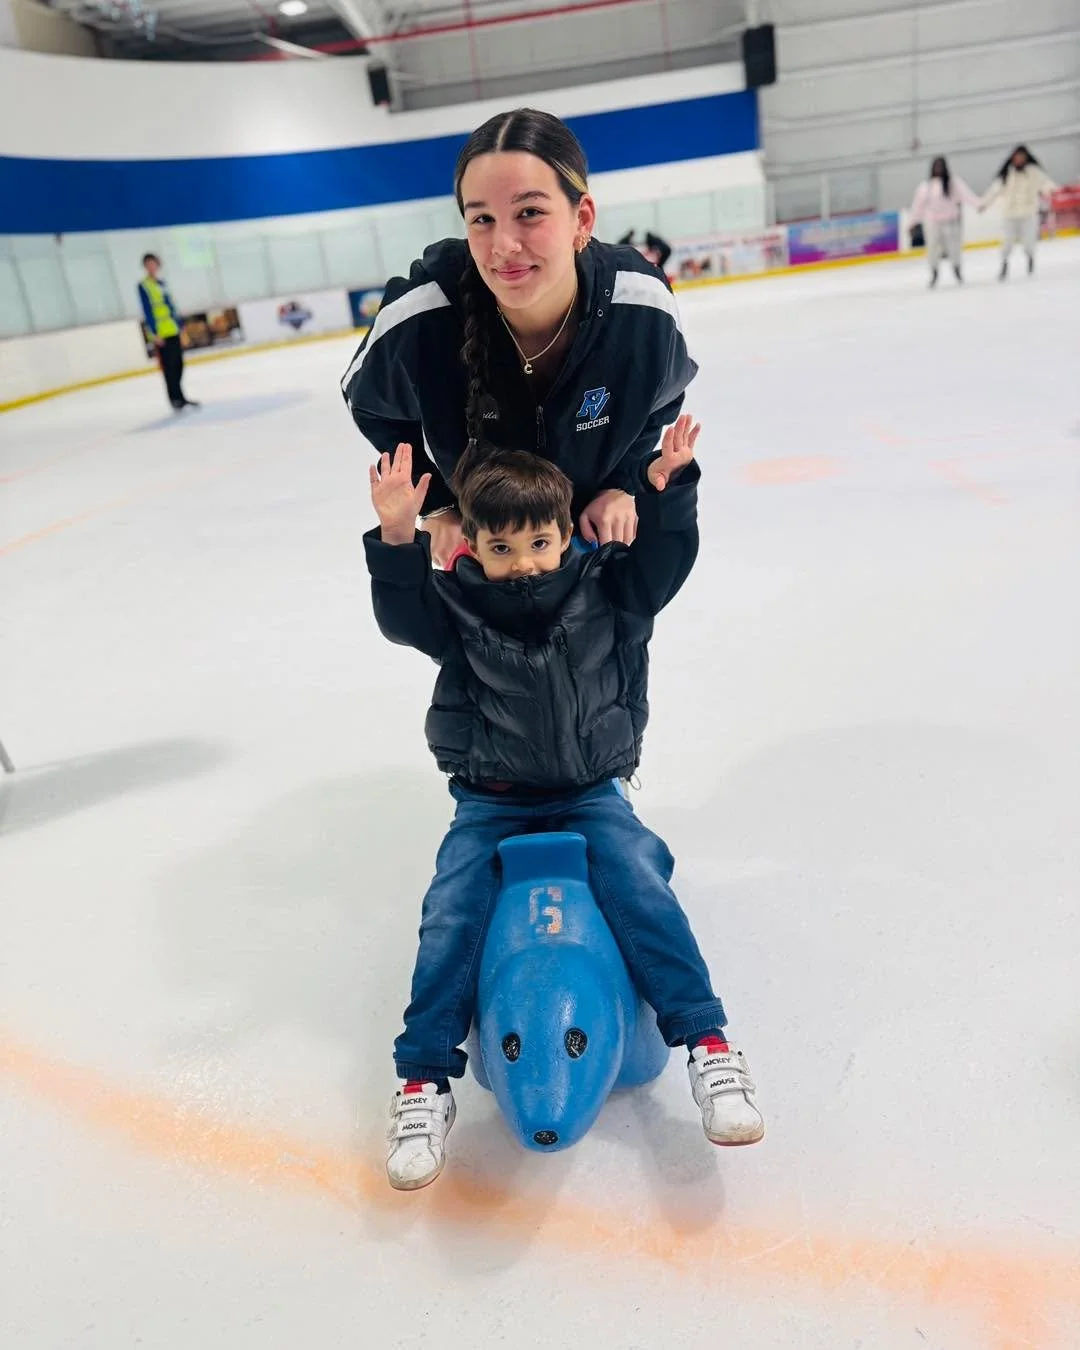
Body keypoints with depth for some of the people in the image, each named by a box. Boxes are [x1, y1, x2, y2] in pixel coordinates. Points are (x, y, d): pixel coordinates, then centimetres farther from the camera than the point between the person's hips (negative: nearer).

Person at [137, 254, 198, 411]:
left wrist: (179, 327, 18)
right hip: (161, 334, -7)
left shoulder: (161, 283, 15)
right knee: (168, 367, -5)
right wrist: (154, 333, -17)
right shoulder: (144, 286, -6)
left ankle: (179, 397, 23)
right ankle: (175, 399, 1)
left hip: (173, 331, 7)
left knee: (178, 364, 11)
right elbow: (147, 311, -11)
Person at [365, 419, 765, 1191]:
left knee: (641, 885, -22)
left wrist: (666, 491, -31)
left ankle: (710, 1046, -14)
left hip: (590, 794, 0)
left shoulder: (603, 587, -4)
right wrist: (397, 539, -36)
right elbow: (401, 616, -20)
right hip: (490, 805, 1)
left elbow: (661, 566, -14)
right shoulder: (458, 604, -6)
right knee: (451, 915, -15)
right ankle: (424, 1084, -6)